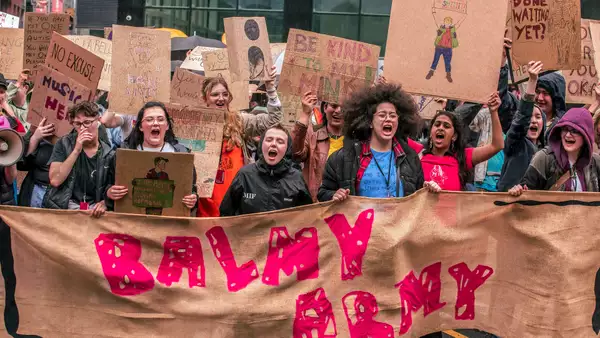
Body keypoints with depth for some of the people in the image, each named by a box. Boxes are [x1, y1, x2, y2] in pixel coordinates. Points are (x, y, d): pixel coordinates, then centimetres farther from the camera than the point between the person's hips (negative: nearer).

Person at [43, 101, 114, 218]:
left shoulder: (109, 154, 4)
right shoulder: (64, 144, 2)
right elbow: (55, 181, -10)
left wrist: (104, 203, -16)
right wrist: (76, 150, -15)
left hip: (93, 208, 2)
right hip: (63, 205, -2)